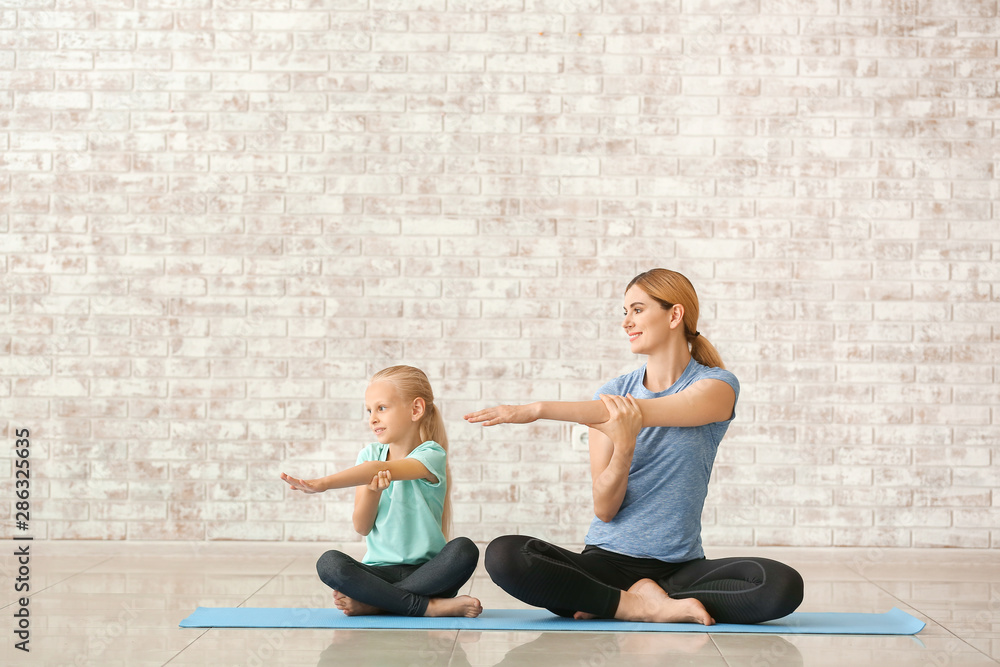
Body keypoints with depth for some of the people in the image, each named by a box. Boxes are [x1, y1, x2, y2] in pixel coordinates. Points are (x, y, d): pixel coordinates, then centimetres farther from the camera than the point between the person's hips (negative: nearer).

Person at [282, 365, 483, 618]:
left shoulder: (431, 455, -8)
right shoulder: (369, 454, 7)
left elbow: (381, 469, -29)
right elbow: (362, 527, 0)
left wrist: (323, 483, -41)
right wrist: (372, 489, -20)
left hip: (426, 571, -2)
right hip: (380, 568, 2)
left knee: (464, 549, -32)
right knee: (329, 563, -26)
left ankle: (371, 604, -23)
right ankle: (430, 607, -25)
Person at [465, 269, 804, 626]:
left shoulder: (717, 386, -1)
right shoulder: (613, 393, 6)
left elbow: (642, 413, -19)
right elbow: (603, 510, -1)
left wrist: (538, 409, -23)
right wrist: (622, 451, -22)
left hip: (680, 565, -1)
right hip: (607, 559, 1)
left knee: (783, 585, -29)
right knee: (503, 555, -25)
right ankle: (648, 608, -17)